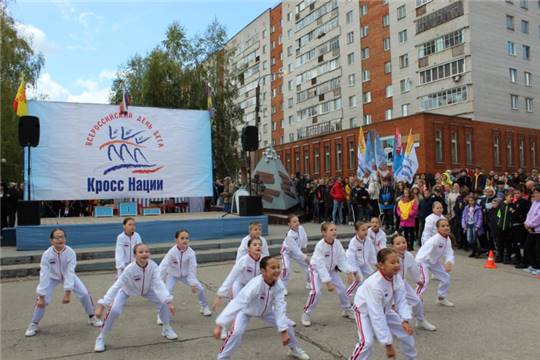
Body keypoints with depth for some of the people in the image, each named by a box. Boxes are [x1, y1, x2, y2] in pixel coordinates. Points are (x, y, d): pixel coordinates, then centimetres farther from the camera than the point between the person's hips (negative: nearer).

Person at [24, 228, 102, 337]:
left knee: (84, 294, -8)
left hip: (68, 275, 1)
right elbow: (44, 276, -31)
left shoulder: (70, 252, -31)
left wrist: (67, 293, -35)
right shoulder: (47, 254, -31)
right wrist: (41, 297, -30)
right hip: (52, 277, 0)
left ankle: (92, 317, 15)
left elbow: (70, 273, -32)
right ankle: (34, 325, 12)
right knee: (42, 300, -15)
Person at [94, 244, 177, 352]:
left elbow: (159, 284, -39)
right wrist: (101, 306, -42)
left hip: (146, 289, 3)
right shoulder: (129, 269, -40)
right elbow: (115, 287, -39)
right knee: (114, 310, -22)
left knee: (163, 302, -9)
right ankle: (100, 338, 3)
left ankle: (166, 329, 17)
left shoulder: (153, 266, -34)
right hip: (126, 290, -3)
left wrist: (169, 302, -50)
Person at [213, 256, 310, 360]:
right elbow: (237, 304, -50)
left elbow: (279, 307, -28)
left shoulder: (279, 285, -30)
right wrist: (219, 325, -54)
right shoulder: (256, 284, -45)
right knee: (237, 332, -26)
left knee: (287, 324, 1)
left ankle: (294, 349, 31)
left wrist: (284, 331, -34)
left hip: (265, 310, 5)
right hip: (246, 310, -5)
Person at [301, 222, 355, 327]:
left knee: (342, 288, 8)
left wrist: (349, 273, -21)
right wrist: (328, 282, -34)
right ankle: (306, 314, -1)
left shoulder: (337, 243, -20)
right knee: (316, 292, -21)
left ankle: (346, 309, 35)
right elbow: (321, 266, -33)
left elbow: (342, 259, -12)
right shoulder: (320, 246, -34)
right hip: (317, 269, -5)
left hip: (331, 269, 6)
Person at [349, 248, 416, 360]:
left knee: (406, 332, 9)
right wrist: (388, 344, -36)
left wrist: (405, 321, -35)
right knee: (367, 342, -24)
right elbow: (377, 317, -39)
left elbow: (401, 301, -16)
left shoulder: (396, 278, -20)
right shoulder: (374, 284, -41)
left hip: (384, 309, 7)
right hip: (365, 311, -7)